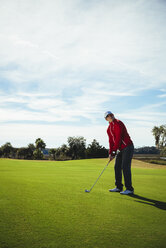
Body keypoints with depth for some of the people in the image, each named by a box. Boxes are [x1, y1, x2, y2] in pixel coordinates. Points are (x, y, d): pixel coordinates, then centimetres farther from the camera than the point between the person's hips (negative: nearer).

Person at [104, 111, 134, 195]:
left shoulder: (118, 123, -15)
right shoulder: (109, 129, 12)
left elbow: (118, 138, -20)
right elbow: (111, 140, 13)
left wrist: (114, 152, -19)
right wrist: (110, 153, 1)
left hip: (127, 147, -9)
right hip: (120, 149, 9)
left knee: (125, 167, -12)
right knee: (117, 167, 8)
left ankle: (129, 189, -6)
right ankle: (119, 187, 17)